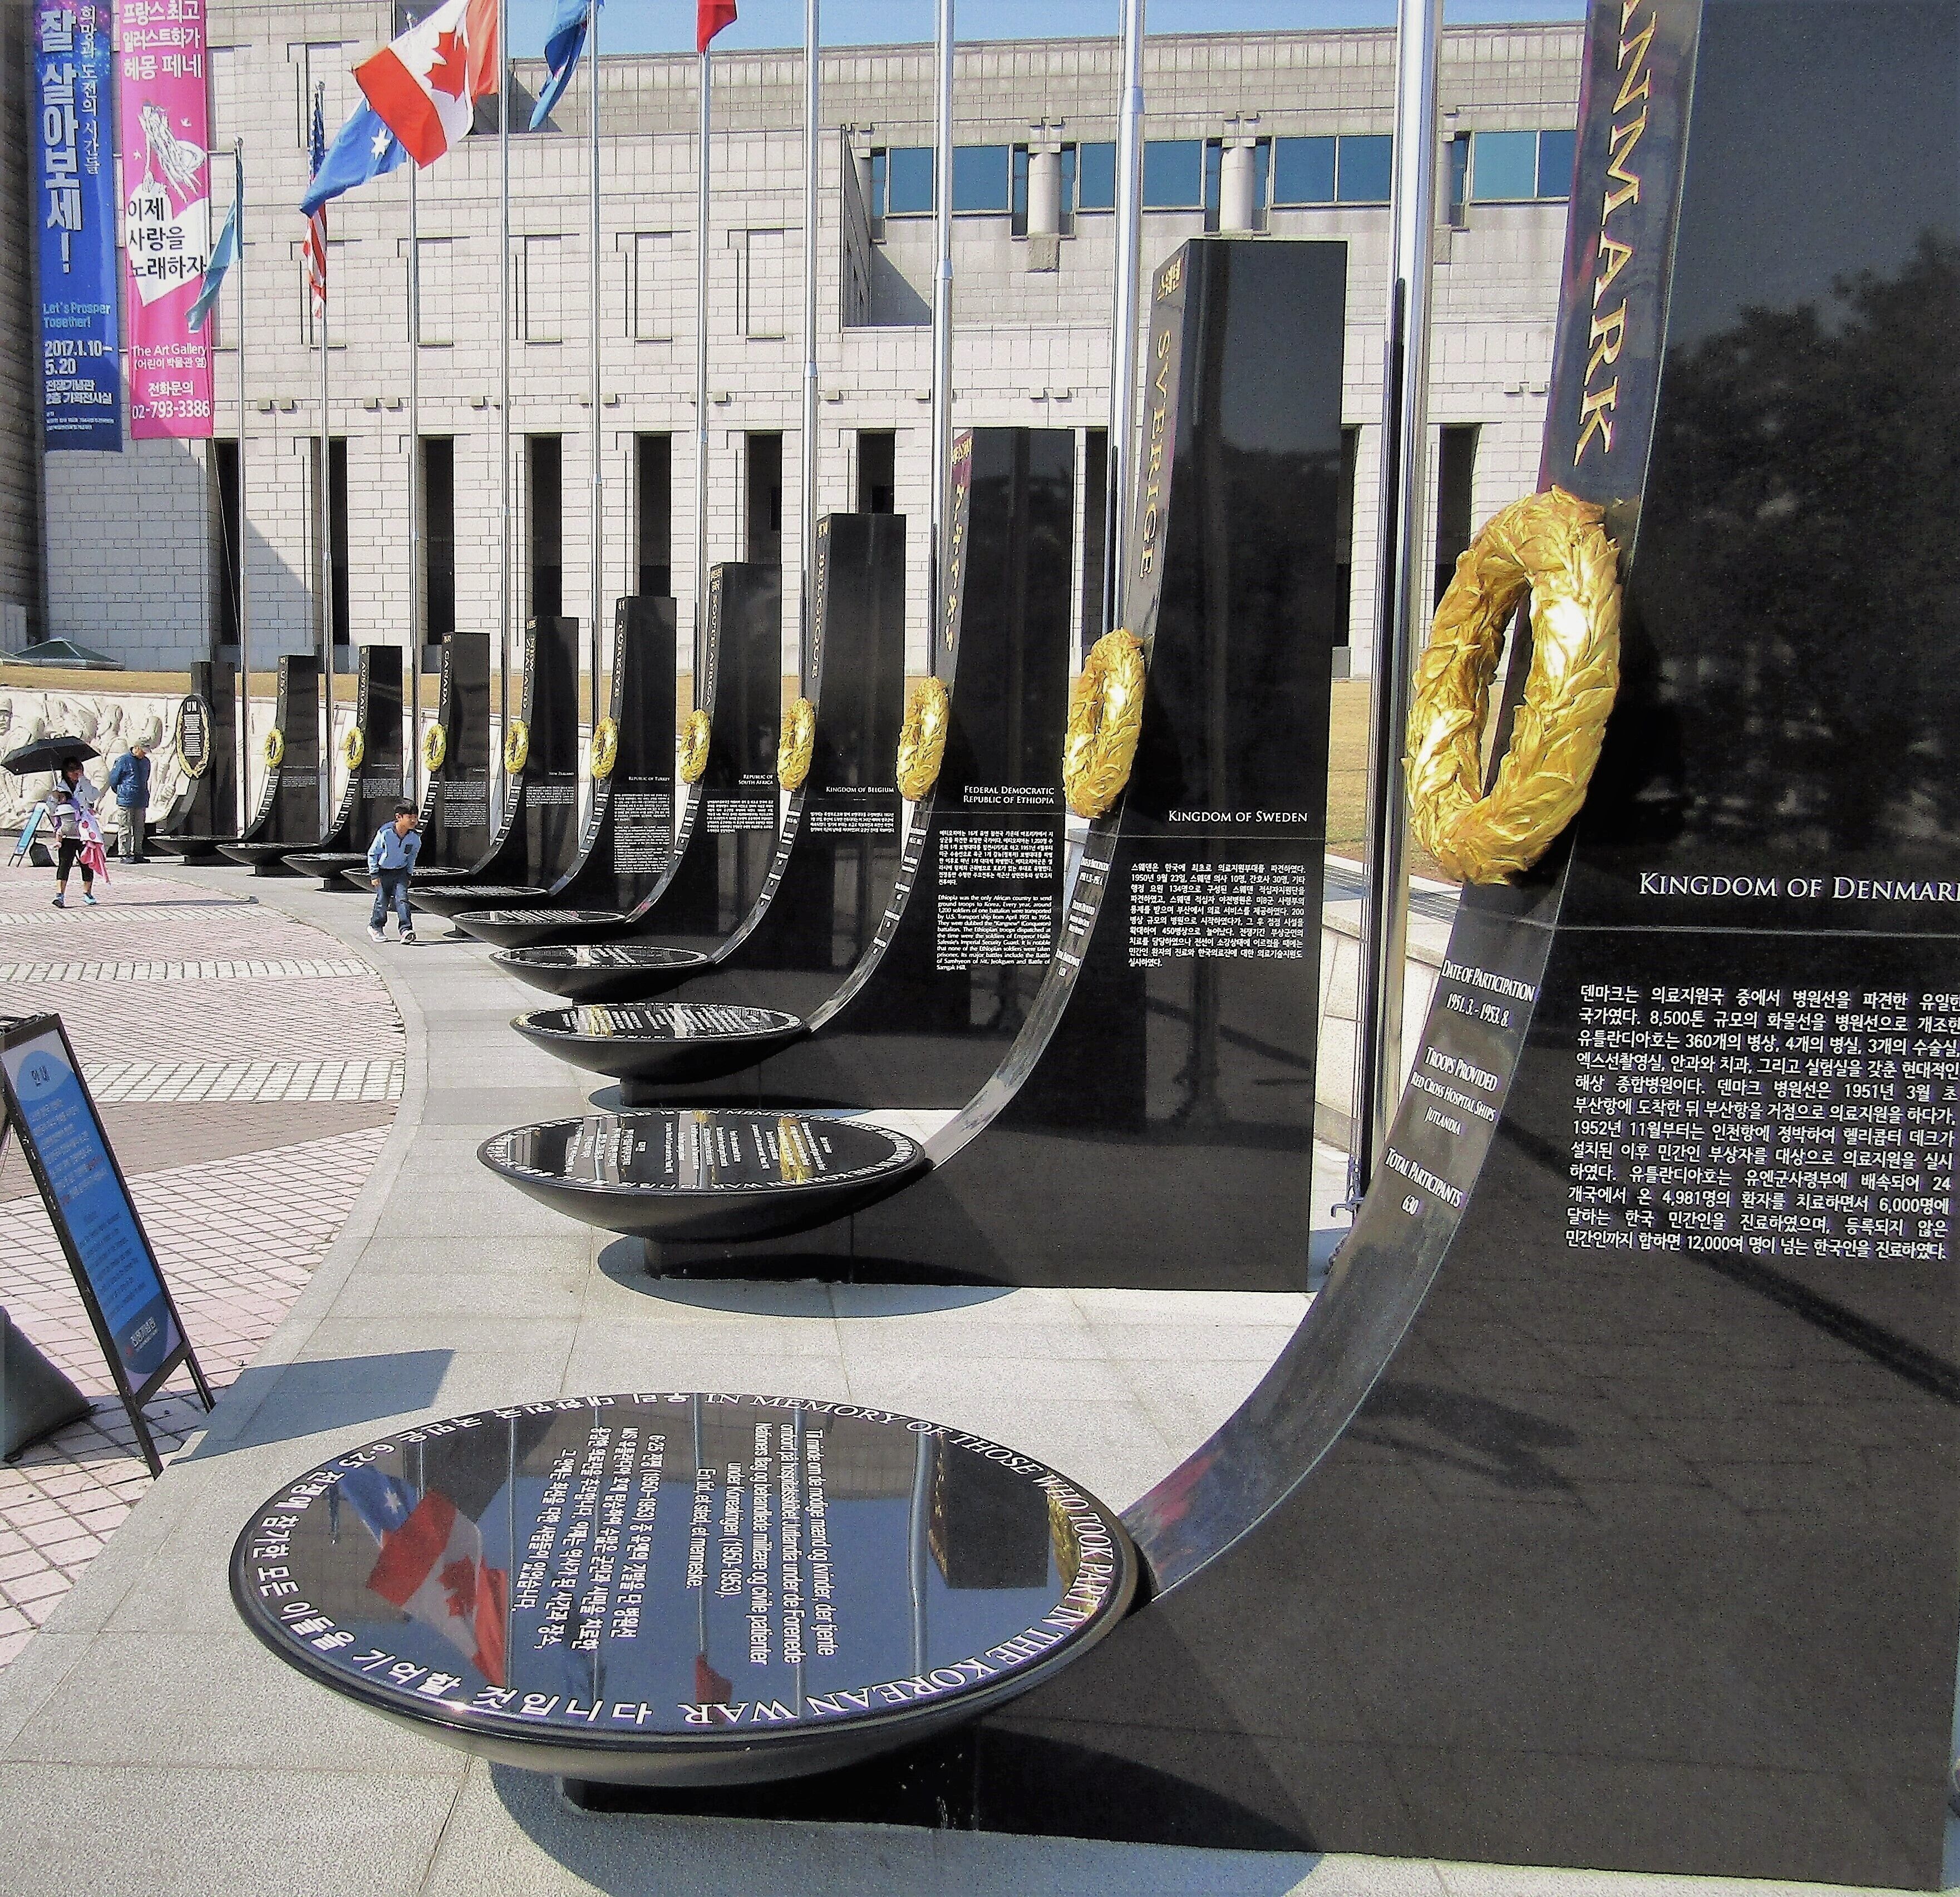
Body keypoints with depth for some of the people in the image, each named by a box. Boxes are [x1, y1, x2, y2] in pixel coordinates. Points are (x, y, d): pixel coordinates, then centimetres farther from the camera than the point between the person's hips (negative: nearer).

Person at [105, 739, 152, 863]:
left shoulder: (146, 762, 12)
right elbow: (113, 779, -1)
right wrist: (121, 793, 8)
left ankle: (137, 853, 15)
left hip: (141, 802, 6)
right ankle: (125, 854, 0)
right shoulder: (123, 761, -7)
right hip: (126, 801, -6)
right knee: (126, 829, -2)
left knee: (139, 829, 9)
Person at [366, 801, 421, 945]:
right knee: (382, 901, 2)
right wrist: (374, 874, -10)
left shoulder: (415, 837, -11)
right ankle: (376, 927, 25)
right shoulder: (385, 833, -22)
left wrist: (408, 874, 10)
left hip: (400, 872, 2)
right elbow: (372, 853, -10)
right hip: (383, 872, -2)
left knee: (402, 899, -12)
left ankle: (406, 930, -16)